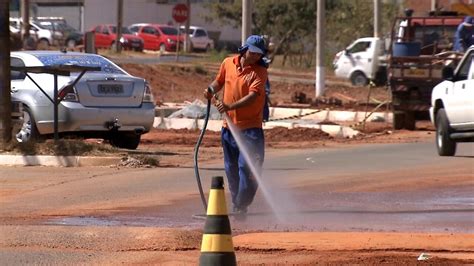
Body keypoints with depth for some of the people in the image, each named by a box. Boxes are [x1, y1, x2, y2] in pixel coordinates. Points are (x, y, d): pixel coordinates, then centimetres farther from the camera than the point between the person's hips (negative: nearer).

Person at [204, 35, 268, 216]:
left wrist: (230, 106, -34)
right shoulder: (228, 63, 5)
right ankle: (237, 204, 24)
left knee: (247, 167, -12)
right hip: (229, 125, 5)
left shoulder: (259, 72, -9)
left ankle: (241, 206, -8)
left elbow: (252, 96, -22)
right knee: (231, 169, 12)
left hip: (250, 127, -5)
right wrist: (212, 89, 0)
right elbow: (219, 81, 23)